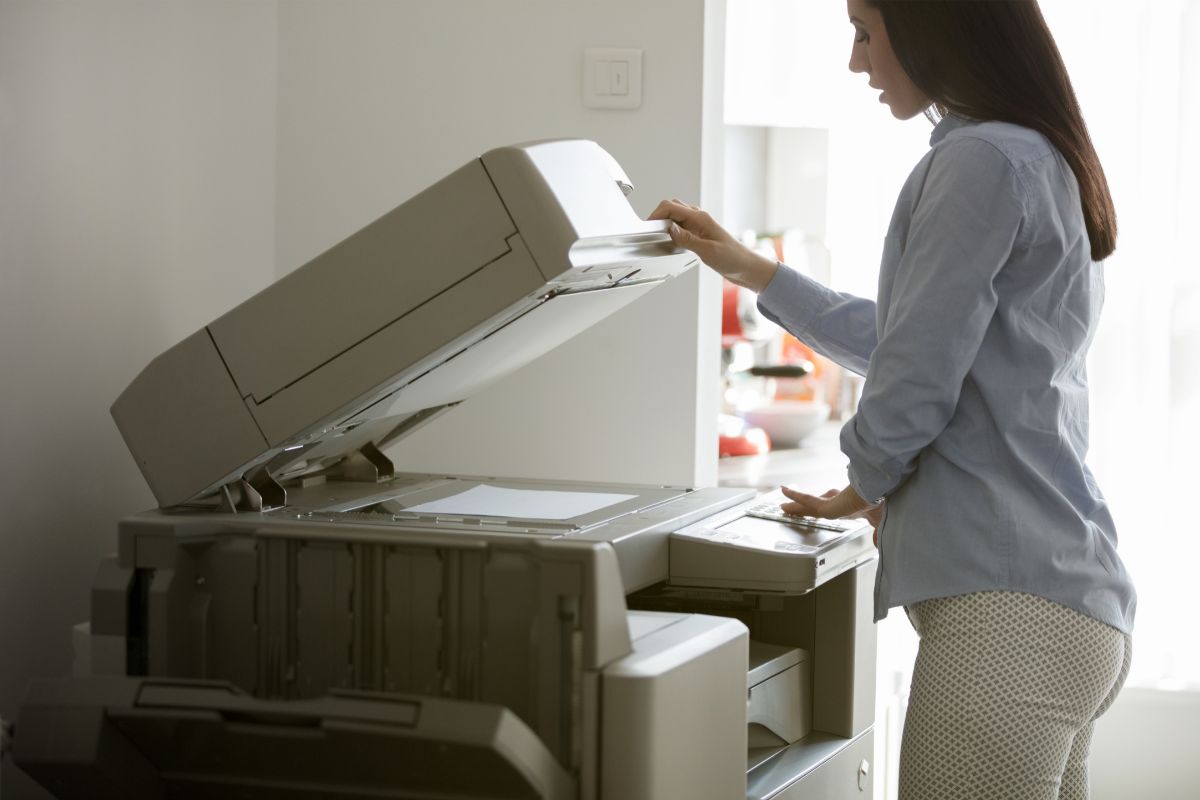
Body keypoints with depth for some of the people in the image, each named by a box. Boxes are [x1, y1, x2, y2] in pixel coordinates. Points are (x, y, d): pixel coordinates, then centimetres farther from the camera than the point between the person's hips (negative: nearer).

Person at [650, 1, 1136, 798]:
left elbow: (916, 376, -13)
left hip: (1008, 603, -10)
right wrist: (750, 269, 34)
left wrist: (865, 483, 7)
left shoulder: (982, 159, -12)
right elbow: (907, 337, 30)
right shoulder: (1048, 161, 20)